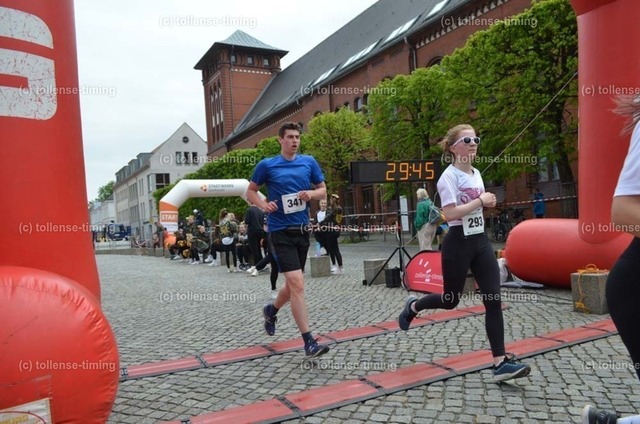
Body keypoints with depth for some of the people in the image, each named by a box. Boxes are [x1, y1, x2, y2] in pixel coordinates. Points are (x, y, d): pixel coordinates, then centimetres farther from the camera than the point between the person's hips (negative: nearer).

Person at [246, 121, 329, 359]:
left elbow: (323, 190, 13)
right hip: (281, 231, -5)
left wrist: (311, 193, -10)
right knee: (297, 283, -13)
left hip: (302, 230, 5)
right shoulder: (267, 165, -1)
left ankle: (271, 310, 47)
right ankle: (309, 342, -7)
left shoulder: (309, 162, 7)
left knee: (293, 285, 16)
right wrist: (263, 205, -11)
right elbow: (251, 191, 9)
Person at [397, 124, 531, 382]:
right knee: (451, 300, 7)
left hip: (480, 241, 7)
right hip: (458, 244, -7)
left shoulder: (476, 174, 12)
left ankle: (500, 362, 1)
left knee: (494, 300, -3)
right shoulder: (449, 176, -13)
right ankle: (413, 306, 37)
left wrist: (487, 203, 9)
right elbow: (450, 213, -23)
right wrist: (481, 200, -18)